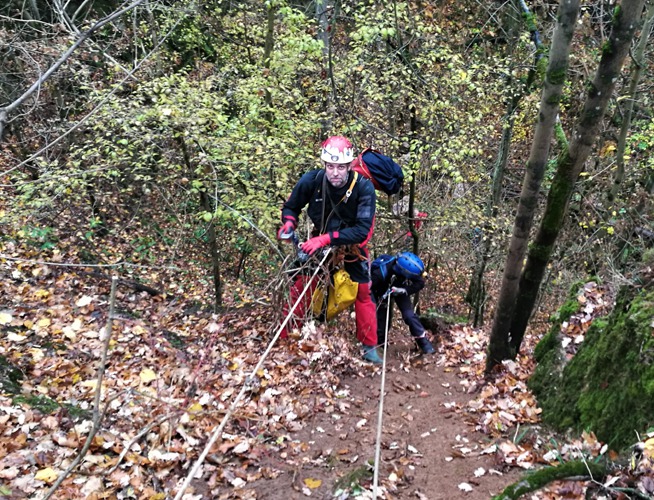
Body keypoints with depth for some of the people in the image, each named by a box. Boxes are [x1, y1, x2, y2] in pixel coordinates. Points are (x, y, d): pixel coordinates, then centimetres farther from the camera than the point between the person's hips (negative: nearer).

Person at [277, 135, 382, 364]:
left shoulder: (364, 187, -30)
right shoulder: (311, 180, -24)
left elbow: (362, 230, -35)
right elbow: (291, 206, -6)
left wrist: (326, 239, -43)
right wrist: (288, 223, -28)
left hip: (351, 244, -1)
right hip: (318, 240, 2)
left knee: (362, 292, -3)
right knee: (300, 287, -3)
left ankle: (369, 346, 13)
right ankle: (285, 337, 12)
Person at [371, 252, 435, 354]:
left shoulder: (407, 267, -33)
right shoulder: (380, 273, -43)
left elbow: (420, 283, -24)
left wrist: (404, 290, -35)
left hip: (399, 291, 2)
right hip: (382, 294, -2)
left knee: (409, 314, -7)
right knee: (382, 316, -1)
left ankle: (423, 341, 4)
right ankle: (380, 344, 20)